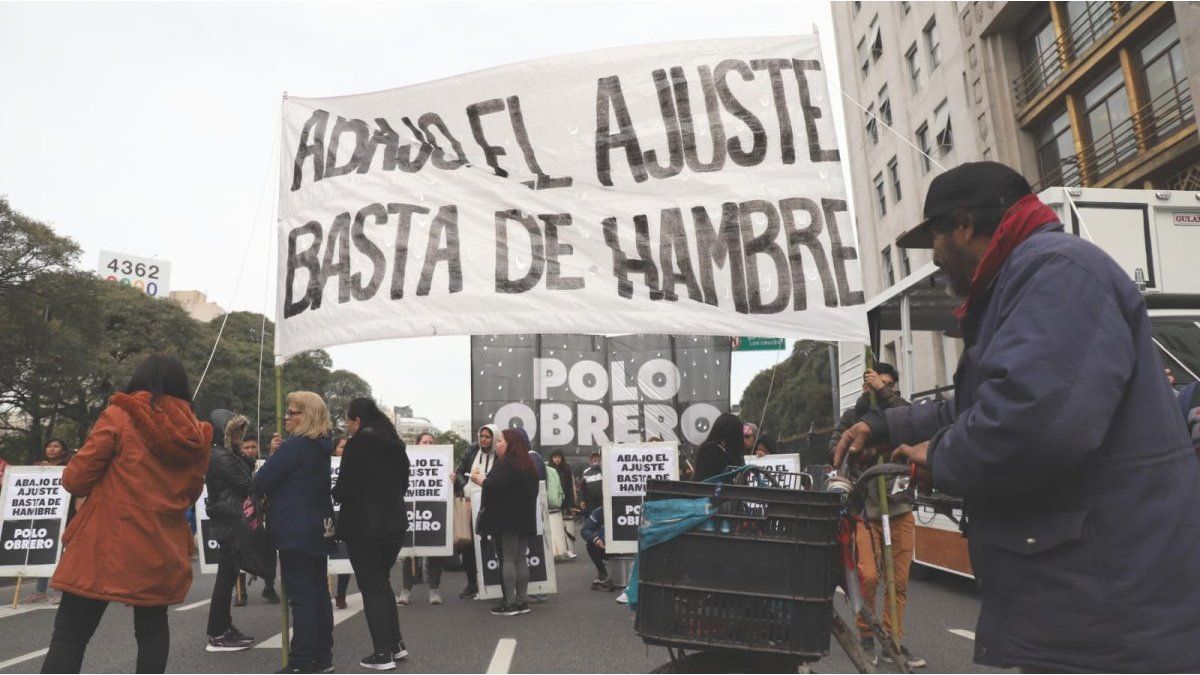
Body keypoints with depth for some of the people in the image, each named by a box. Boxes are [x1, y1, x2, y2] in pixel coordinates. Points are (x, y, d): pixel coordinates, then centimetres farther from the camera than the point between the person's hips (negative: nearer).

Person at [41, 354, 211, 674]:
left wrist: (111, 484, 13)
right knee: (152, 627, 19)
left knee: (69, 635, 4)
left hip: (106, 547, -4)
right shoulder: (195, 433, 5)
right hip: (161, 551, 4)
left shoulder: (119, 416, -7)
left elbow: (75, 479, -6)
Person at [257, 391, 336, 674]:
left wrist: (273, 455, 2)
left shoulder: (294, 446, -16)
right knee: (319, 592, 12)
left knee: (301, 596, -5)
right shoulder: (321, 447, 10)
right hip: (320, 529, 9)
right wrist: (279, 455, 3)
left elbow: (260, 482, -14)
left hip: (297, 532, -9)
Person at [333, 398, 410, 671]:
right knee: (382, 582, 20)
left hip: (363, 526, -7)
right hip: (393, 523, 7)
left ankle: (382, 653, 7)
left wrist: (334, 492, 5)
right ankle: (395, 644, 23)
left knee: (371, 587, 3)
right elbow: (403, 484, 16)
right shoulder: (394, 444, 9)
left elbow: (345, 490, -16)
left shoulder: (357, 445, -13)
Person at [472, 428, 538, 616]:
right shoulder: (527, 463, 16)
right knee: (520, 559, 11)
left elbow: (495, 486, -22)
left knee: (507, 559, -4)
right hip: (525, 519, 9)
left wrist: (479, 479, -3)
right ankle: (522, 601, 14)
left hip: (507, 520, -9)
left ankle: (510, 603, -3)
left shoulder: (505, 463, -12)